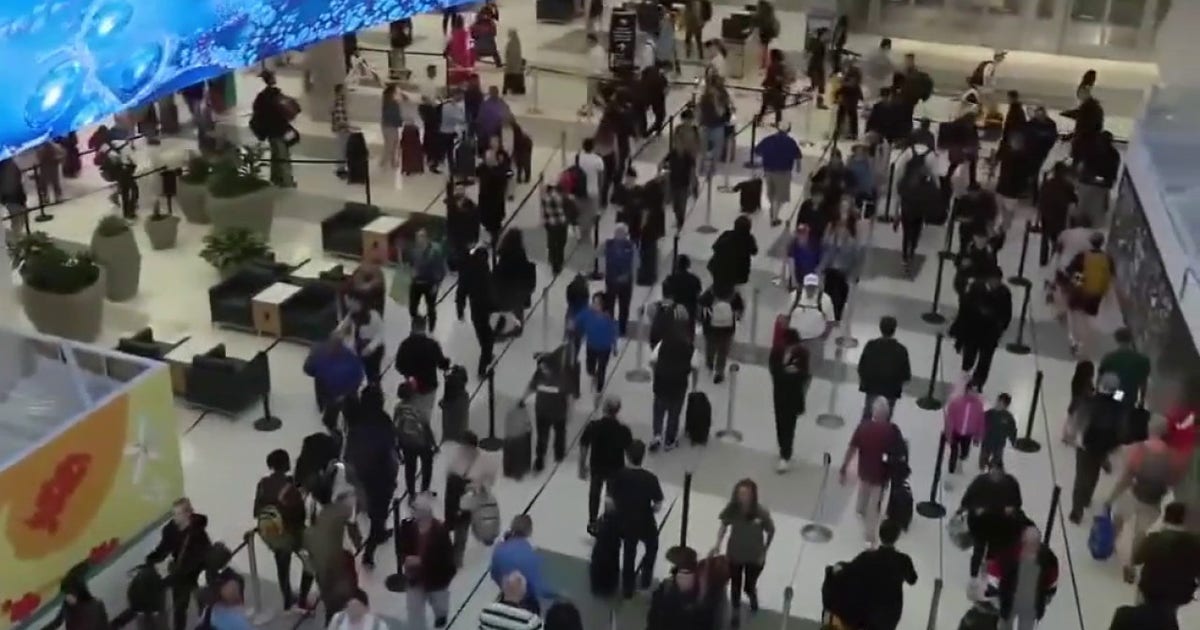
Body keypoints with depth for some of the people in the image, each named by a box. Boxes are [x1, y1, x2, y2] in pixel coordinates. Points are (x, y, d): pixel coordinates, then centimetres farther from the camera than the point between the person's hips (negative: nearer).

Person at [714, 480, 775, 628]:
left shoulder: (761, 513, -28)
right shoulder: (731, 509, -22)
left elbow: (771, 532, -10)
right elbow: (724, 525, -3)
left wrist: (764, 553, -5)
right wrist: (717, 544, -14)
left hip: (754, 557, -1)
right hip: (734, 554, 1)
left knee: (749, 587, 17)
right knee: (735, 586, 17)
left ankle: (753, 598, 56)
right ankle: (736, 614, 45)